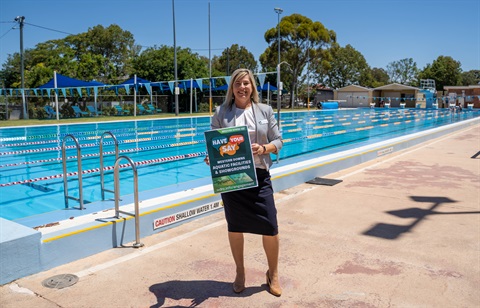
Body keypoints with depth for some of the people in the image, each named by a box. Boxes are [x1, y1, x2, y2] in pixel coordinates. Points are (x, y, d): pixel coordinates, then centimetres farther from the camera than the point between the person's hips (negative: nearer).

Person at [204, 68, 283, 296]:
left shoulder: (265, 111, 4)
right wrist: (211, 156, -19)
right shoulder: (221, 113, 2)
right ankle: (240, 272, 35)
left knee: (270, 228, -1)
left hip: (258, 175, 0)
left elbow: (278, 141, 4)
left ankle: (273, 274, 26)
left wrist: (263, 148, -16)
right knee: (235, 227, 11)